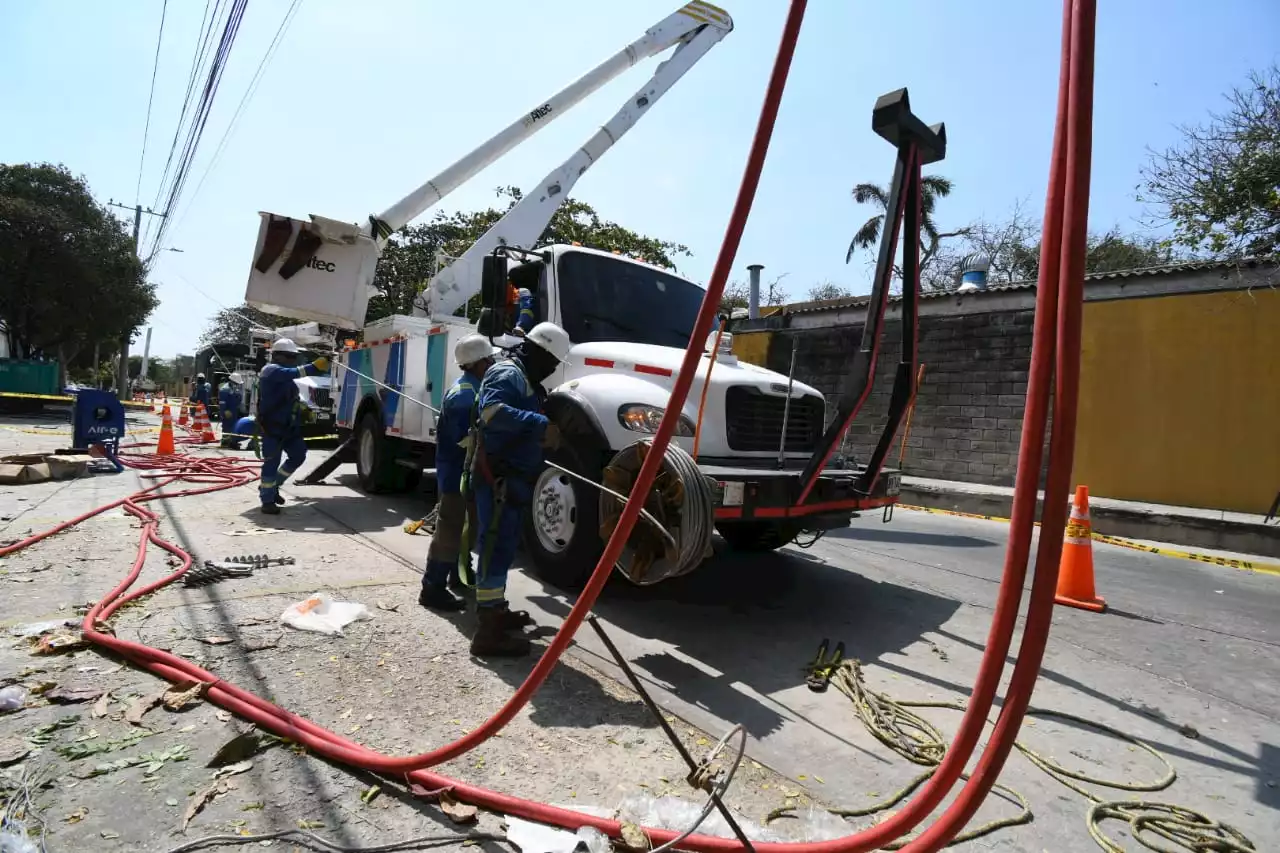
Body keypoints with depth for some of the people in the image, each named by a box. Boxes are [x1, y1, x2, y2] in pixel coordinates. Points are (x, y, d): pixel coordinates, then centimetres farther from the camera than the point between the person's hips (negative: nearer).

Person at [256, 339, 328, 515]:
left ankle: (272, 486, 28)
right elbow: (294, 373, -32)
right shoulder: (272, 370, -11)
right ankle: (267, 500, 5)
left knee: (298, 456, 11)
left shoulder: (285, 375, 19)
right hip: (272, 426, -9)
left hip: (289, 426, 9)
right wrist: (314, 367, -42)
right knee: (272, 462, -5)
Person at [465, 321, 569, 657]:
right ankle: (488, 631, -6)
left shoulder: (525, 380, 20)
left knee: (504, 545, 19)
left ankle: (495, 611, 34)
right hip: (498, 477, -11)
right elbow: (492, 410, -32)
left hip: (511, 477, 11)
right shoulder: (508, 373, -13)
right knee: (496, 547, -10)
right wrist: (541, 426, -36)